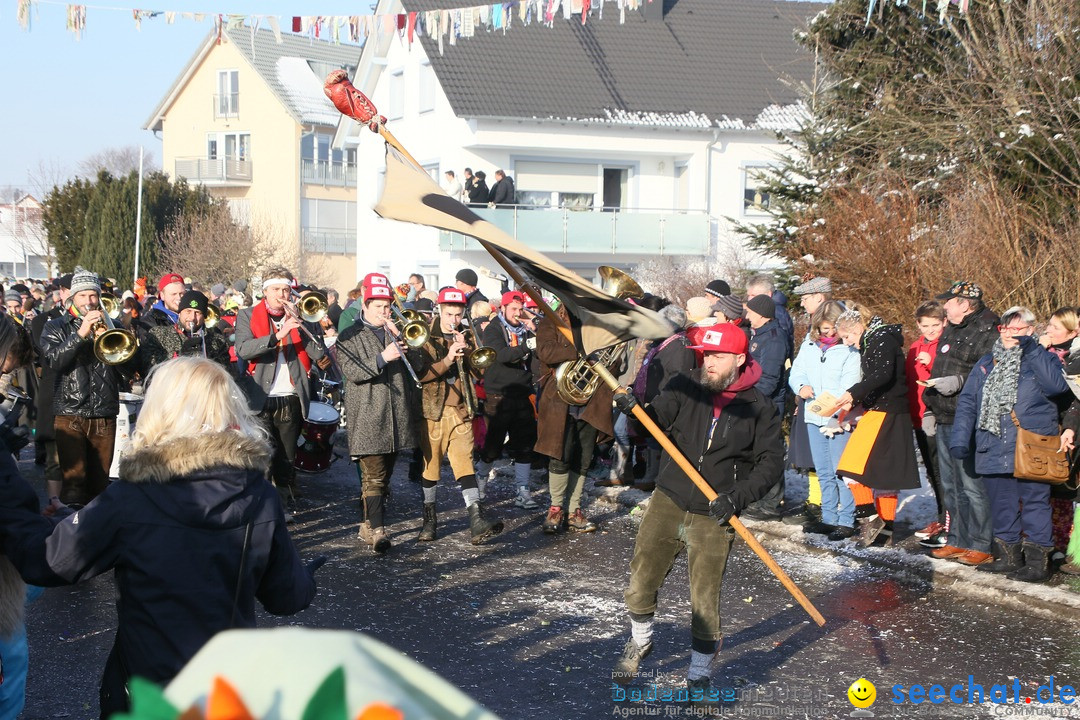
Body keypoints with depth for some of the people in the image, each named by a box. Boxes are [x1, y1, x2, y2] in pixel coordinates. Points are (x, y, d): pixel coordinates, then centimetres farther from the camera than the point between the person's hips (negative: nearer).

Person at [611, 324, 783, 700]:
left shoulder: (758, 408, -4)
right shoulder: (685, 387, 0)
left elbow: (771, 460, -4)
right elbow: (654, 422, -6)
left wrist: (738, 497, -15)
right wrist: (632, 410, -27)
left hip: (713, 517, -2)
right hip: (668, 501, 2)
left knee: (704, 601, -1)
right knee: (641, 580, 6)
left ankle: (699, 673, 20)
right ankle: (640, 642, 35)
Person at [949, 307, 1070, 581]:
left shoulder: (1042, 360, 5)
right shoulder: (985, 365, 17)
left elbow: (1057, 386, -16)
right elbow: (967, 402, 11)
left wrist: (1032, 351, -16)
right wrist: (960, 438, -1)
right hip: (994, 452, 5)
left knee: (1034, 502, -3)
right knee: (1001, 506, 10)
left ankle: (1037, 560, 2)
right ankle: (1007, 556, 19)